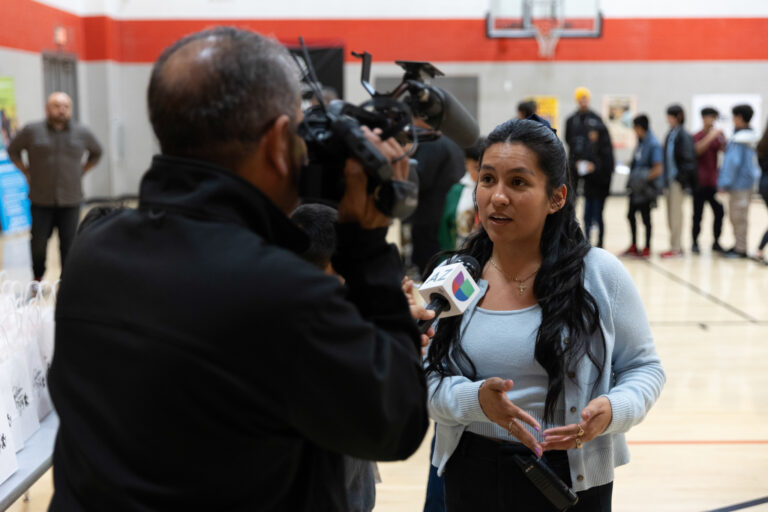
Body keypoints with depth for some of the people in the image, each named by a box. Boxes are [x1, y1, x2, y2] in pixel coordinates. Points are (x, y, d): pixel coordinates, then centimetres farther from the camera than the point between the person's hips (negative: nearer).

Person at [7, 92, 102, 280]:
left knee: (68, 244, 1)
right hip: (41, 201, -1)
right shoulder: (32, 131, -1)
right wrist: (27, 173, 7)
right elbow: (13, 151, 13)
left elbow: (96, 153, 21)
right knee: (39, 243, 1)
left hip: (70, 201, 1)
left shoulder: (82, 133, 3)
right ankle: (37, 279, 21)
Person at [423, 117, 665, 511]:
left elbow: (644, 367, 0)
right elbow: (427, 383, -3)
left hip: (571, 479, -2)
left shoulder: (601, 274, -8)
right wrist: (476, 399, -23)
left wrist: (612, 411, -20)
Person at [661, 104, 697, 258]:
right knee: (671, 216, 11)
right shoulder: (671, 134, 13)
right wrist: (665, 179, 14)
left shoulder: (683, 135, -11)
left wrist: (682, 177, -17)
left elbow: (688, 158, -14)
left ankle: (676, 248, 1)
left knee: (675, 215, -4)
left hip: (677, 180, -8)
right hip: (669, 179, 8)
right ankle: (676, 246, 19)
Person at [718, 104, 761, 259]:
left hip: (739, 183, -9)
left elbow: (733, 162, -20)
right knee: (738, 216, 17)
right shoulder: (752, 137, 11)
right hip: (748, 181, 9)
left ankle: (741, 249, 4)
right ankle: (740, 245, 26)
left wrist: (724, 183, -16)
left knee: (738, 216, -2)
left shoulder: (738, 139, -18)